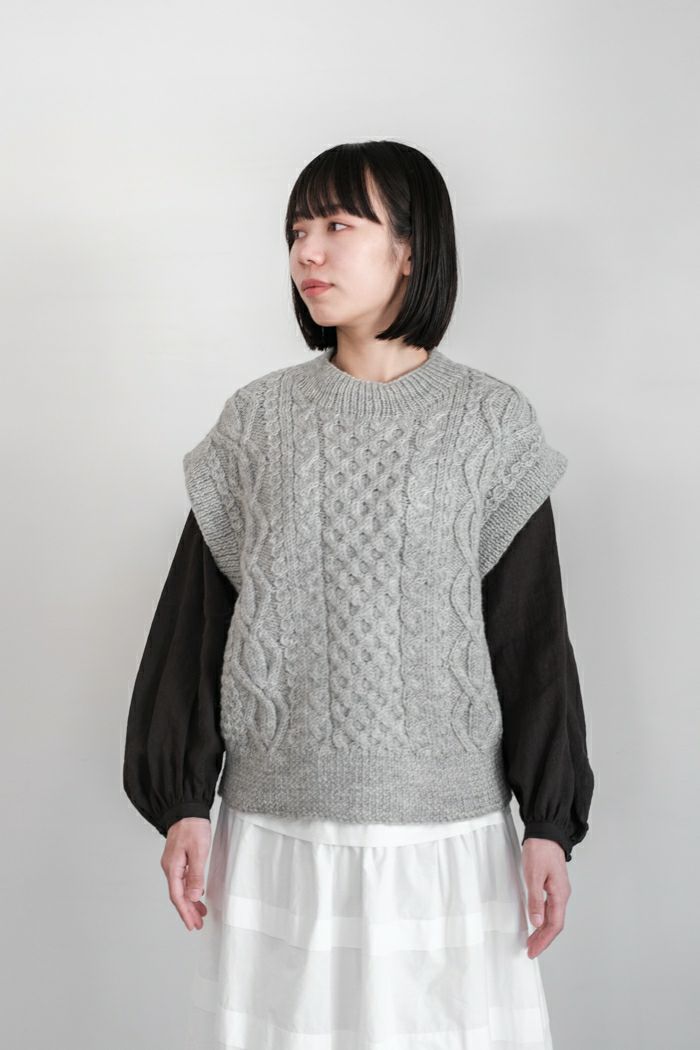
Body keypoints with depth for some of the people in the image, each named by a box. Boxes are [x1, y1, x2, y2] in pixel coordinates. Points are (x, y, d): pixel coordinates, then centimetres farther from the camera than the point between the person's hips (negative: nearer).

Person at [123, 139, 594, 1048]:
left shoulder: (491, 421, 0)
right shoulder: (258, 419, 3)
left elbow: (532, 632, 1)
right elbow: (197, 615, 5)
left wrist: (550, 824, -1)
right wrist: (183, 802, 2)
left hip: (446, 830, -1)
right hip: (276, 828, 1)